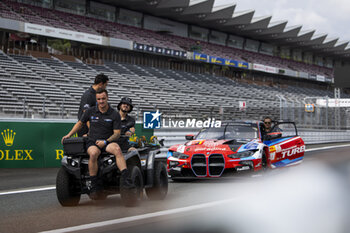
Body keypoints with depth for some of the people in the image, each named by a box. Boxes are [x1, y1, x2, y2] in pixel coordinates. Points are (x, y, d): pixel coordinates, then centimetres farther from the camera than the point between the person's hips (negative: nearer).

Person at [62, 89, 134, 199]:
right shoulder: (90, 111, 6)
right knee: (93, 153, -36)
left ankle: (126, 180, -44)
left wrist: (105, 141, -14)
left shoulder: (114, 114, 1)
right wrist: (69, 135, 13)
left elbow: (117, 133, 0)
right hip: (92, 142, 0)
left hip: (108, 141, 0)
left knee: (117, 149, -35)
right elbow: (80, 123, 21)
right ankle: (94, 185, -27)